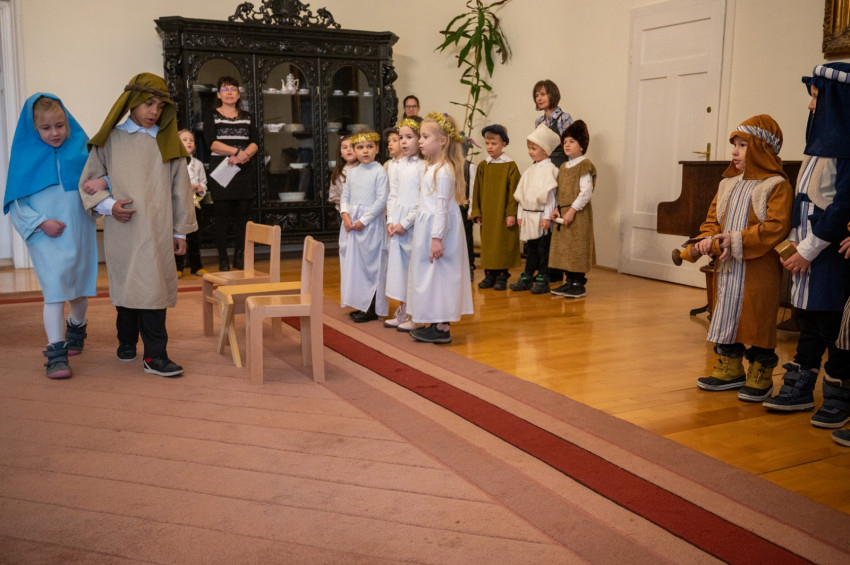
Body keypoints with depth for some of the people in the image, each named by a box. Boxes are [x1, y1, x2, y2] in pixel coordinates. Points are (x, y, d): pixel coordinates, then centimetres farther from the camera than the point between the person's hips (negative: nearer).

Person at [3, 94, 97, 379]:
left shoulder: (81, 148, 1)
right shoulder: (25, 156, -1)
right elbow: (16, 203, -1)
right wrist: (41, 222, -14)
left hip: (79, 233, 2)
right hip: (45, 238, -2)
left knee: (80, 287, 16)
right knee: (54, 289, -9)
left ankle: (76, 327, 44)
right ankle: (56, 352, -4)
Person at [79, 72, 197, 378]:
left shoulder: (168, 143, 8)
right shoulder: (110, 140, 4)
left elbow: (180, 189, 10)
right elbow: (88, 182, 8)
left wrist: (181, 230, 9)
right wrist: (108, 204, -10)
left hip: (158, 230, 0)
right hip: (122, 229, 0)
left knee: (153, 288, -4)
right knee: (127, 286, 7)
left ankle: (155, 355, -2)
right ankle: (127, 342, 25)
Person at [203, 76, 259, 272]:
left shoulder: (247, 117, 15)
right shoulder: (212, 116, 6)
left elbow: (255, 143, 3)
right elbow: (211, 142, -8)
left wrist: (244, 155, -17)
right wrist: (237, 151, -16)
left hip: (244, 170, 3)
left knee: (242, 214, 1)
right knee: (222, 214, -4)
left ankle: (239, 257, 8)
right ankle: (223, 258, 0)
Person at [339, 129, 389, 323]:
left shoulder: (379, 172, -8)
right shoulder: (352, 172, 11)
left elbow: (381, 200, -14)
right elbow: (345, 196, 13)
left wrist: (364, 220, -16)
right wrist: (345, 215, -4)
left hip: (371, 223, -6)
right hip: (351, 223, 6)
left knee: (371, 263, -1)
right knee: (354, 262, 9)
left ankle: (372, 309, 7)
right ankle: (361, 305, 20)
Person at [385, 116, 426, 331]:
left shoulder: (422, 166, -9)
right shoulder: (399, 165, 11)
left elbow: (421, 201, -14)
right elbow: (392, 196, 11)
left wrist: (405, 223, -15)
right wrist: (390, 221, -1)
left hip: (413, 224, -7)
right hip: (396, 224, 7)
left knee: (414, 266, -2)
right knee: (398, 264, 11)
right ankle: (403, 311, 22)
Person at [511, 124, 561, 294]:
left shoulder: (549, 169, -8)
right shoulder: (529, 171, 14)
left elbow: (550, 195, -13)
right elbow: (521, 194, 16)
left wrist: (547, 217, -17)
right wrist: (520, 214, 12)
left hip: (541, 217, -7)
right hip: (528, 216, 7)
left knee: (543, 250, 0)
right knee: (530, 249, 13)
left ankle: (542, 280, 7)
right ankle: (527, 278, 19)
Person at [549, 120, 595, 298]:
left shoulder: (584, 166, -9)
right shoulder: (563, 167, 16)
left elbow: (586, 192, -16)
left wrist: (572, 210, -20)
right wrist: (557, 209, 3)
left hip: (578, 214, -8)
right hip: (563, 214, 8)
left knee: (577, 248, -5)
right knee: (564, 248, 10)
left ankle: (579, 284, 3)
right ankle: (569, 282, 19)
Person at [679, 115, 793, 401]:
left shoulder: (777, 185, -8)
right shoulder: (728, 184, 13)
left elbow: (777, 226, -18)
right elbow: (712, 219, 13)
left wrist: (737, 240, -23)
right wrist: (707, 240, -8)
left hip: (758, 270, -6)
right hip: (726, 268, 7)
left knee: (757, 320, 0)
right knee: (727, 314, 12)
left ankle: (760, 376, 14)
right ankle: (730, 369, 26)